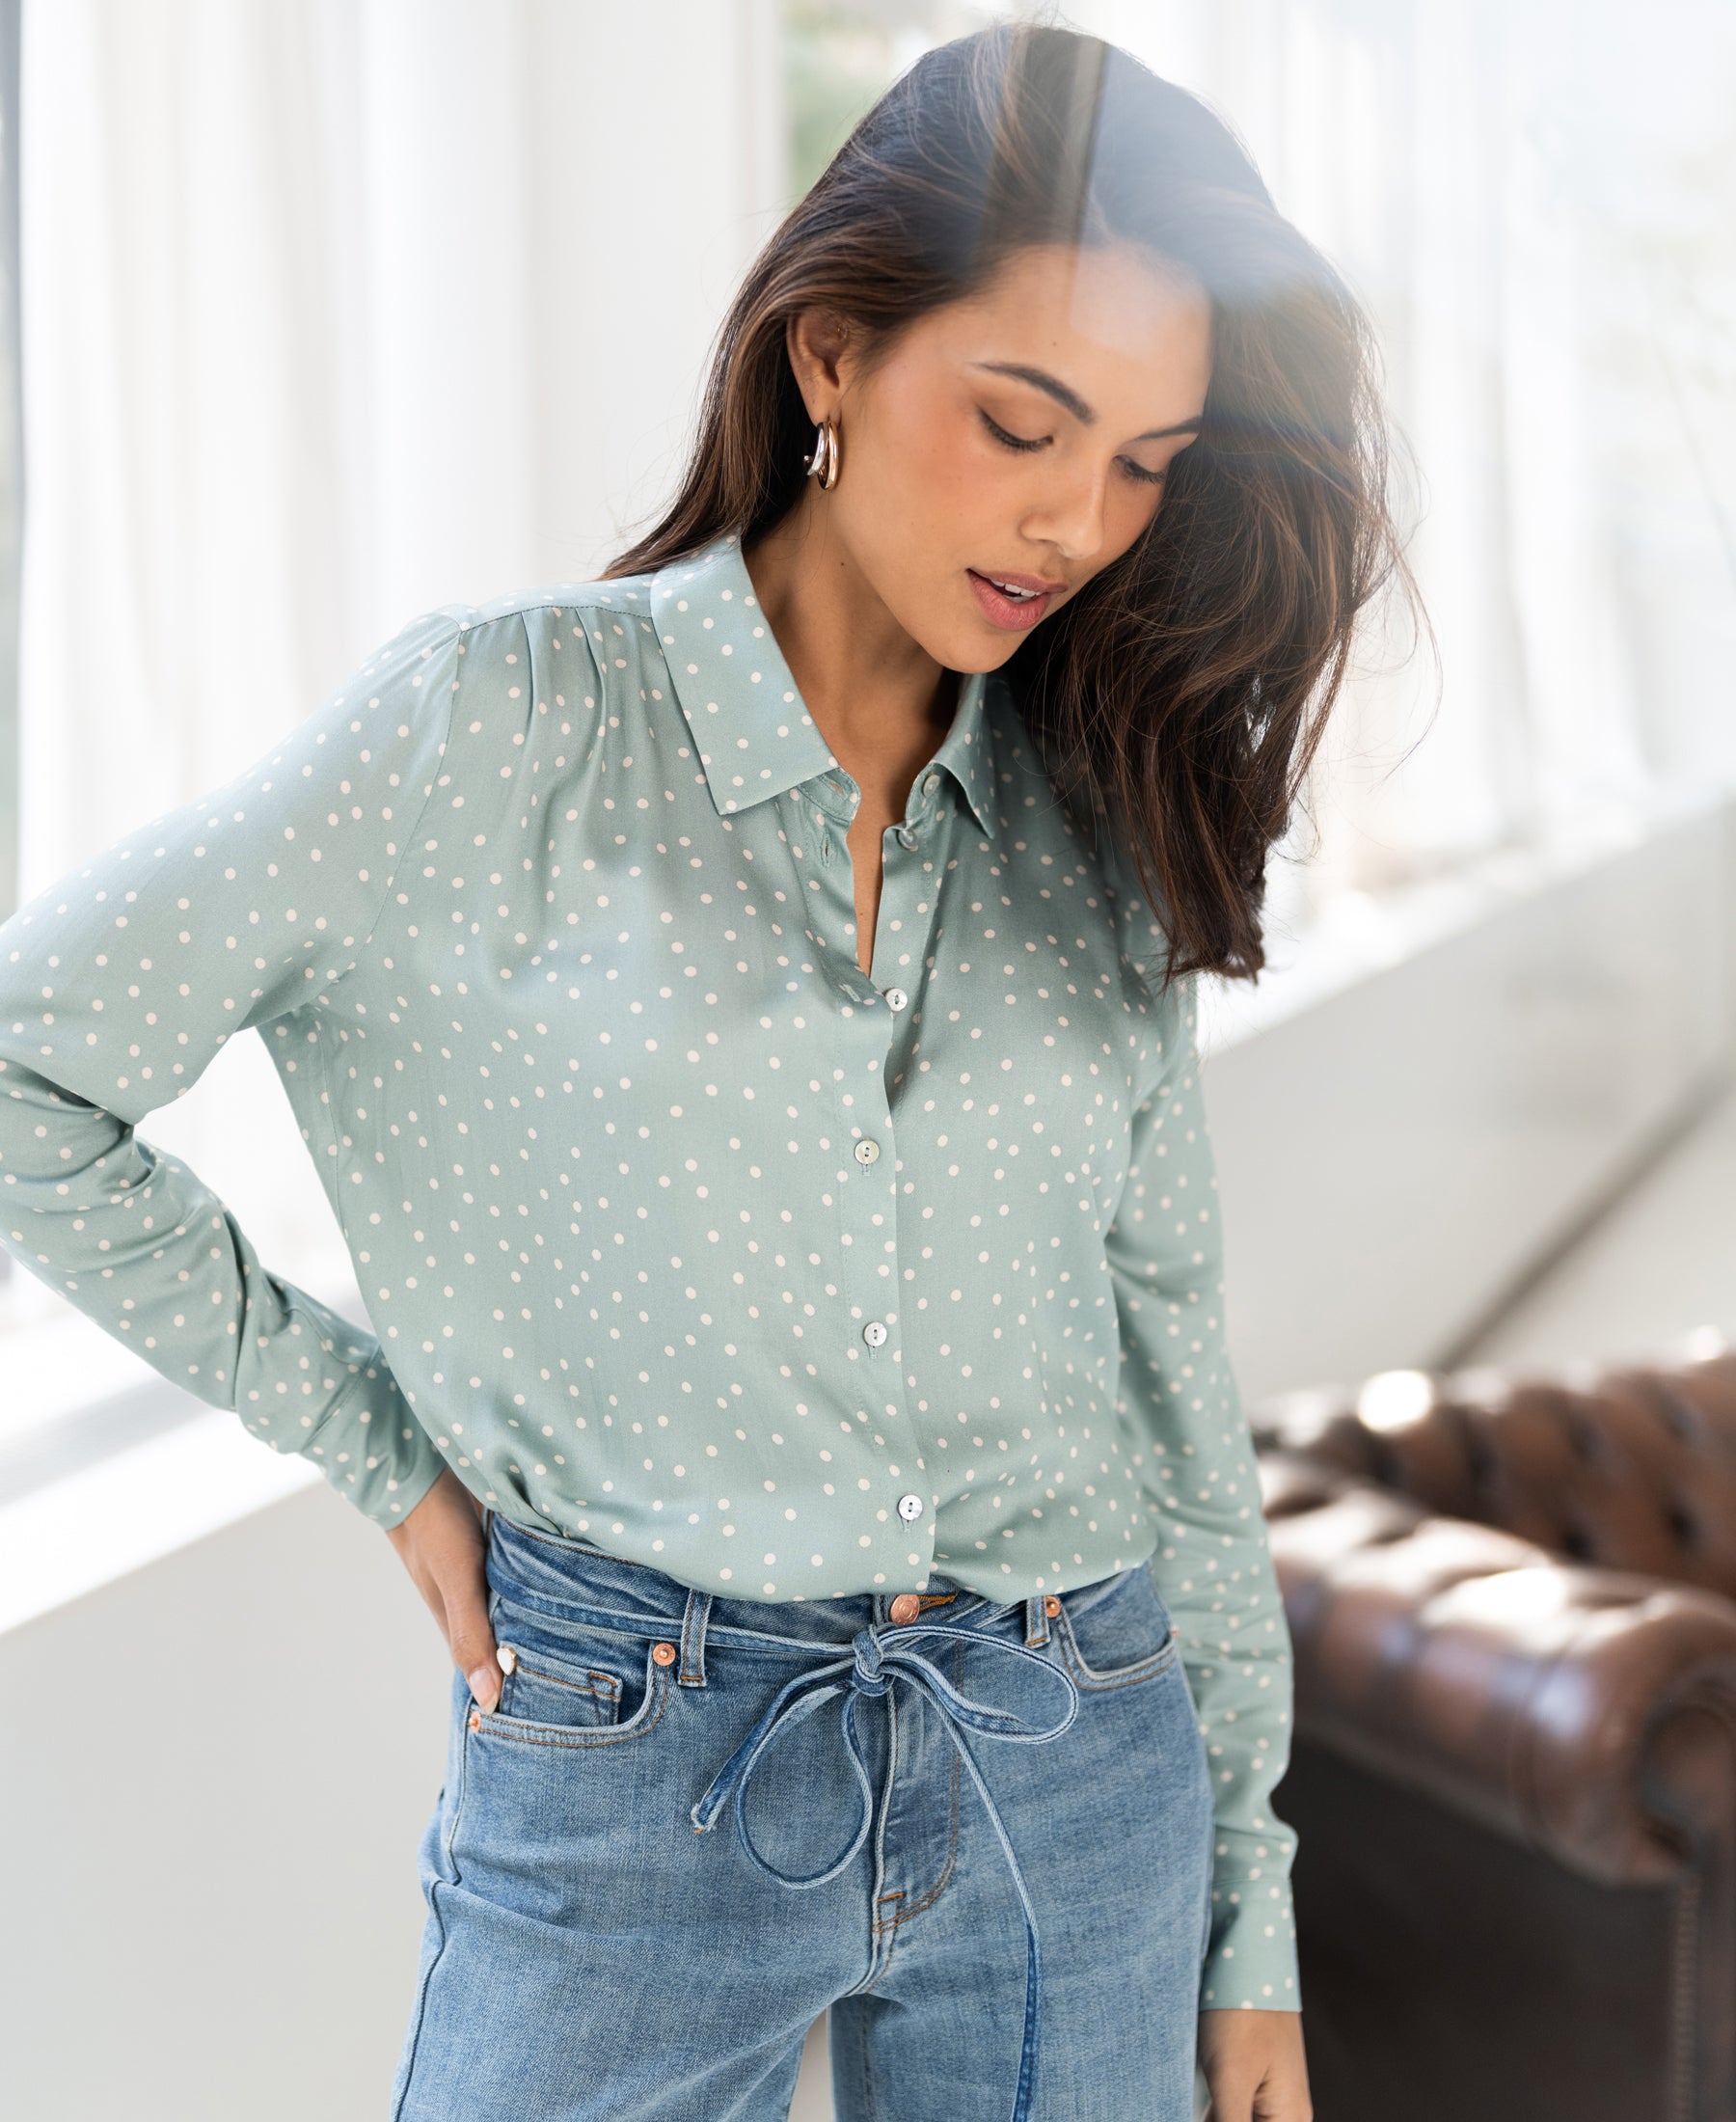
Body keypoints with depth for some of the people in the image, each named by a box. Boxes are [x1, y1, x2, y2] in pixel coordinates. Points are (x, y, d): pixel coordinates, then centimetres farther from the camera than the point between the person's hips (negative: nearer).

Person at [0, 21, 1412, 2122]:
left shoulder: (1093, 834, 4)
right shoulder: (507, 722, -9)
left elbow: (1170, 1363, 8)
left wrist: (1248, 1915, 10)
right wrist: (384, 1447, -5)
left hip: (1079, 1778, 4)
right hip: (633, 1786, -3)